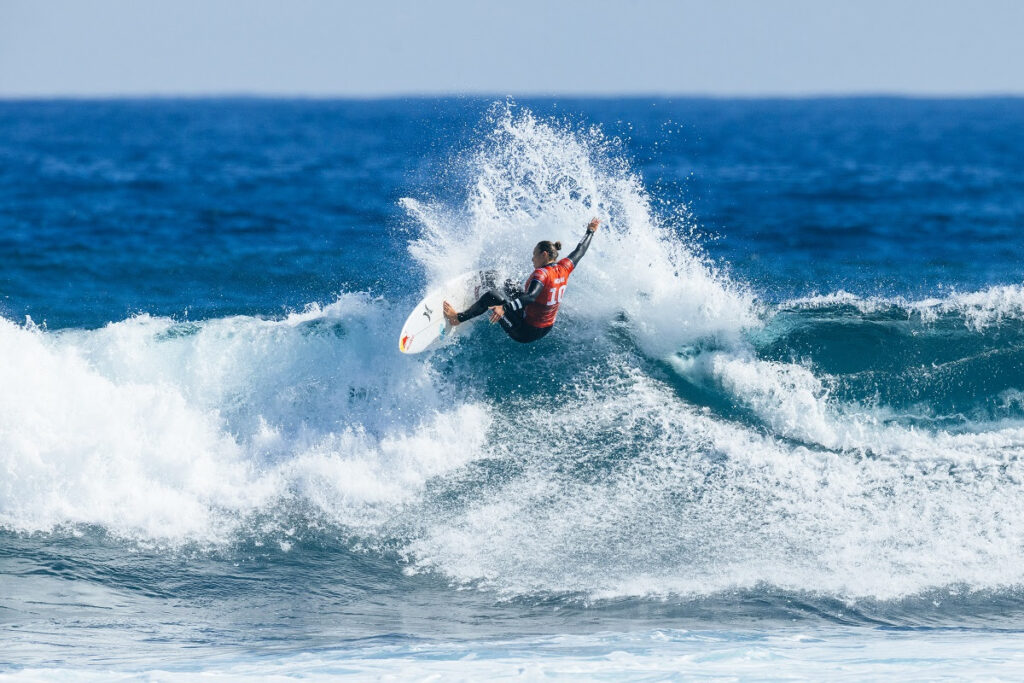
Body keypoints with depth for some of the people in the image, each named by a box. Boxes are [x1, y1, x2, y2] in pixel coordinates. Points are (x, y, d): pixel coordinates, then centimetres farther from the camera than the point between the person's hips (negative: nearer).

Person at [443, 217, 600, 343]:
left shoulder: (541, 273, -23)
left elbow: (530, 297, -40)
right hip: (545, 330, 9)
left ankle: (458, 317, -14)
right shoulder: (564, 268, -1)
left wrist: (504, 308, -51)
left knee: (491, 296, -15)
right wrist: (590, 232, 34)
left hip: (525, 332, -9)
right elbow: (580, 251, 17)